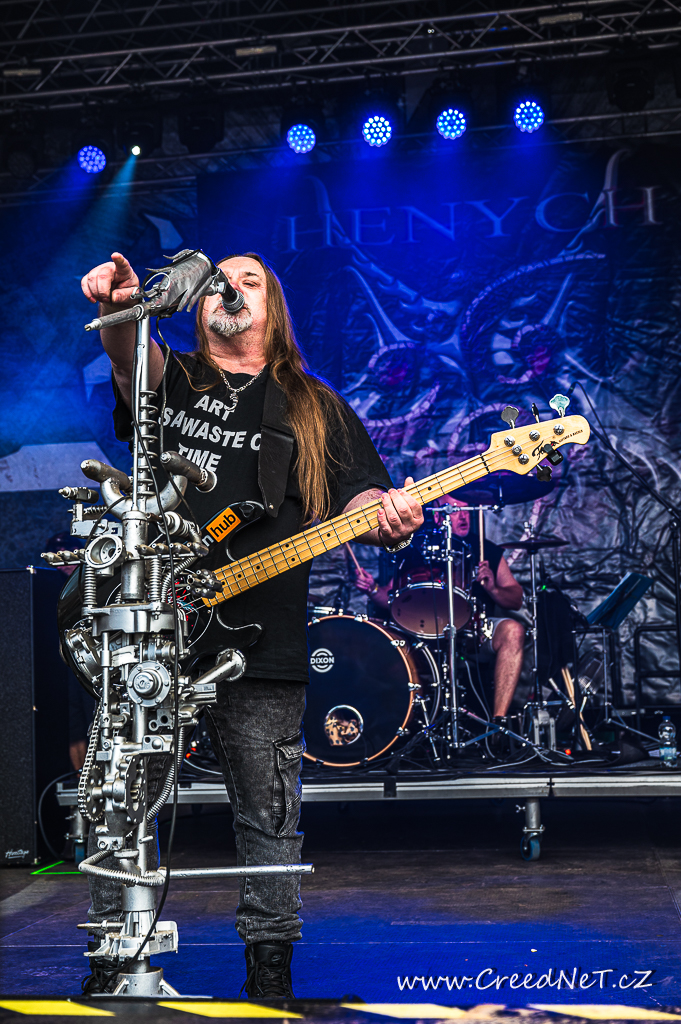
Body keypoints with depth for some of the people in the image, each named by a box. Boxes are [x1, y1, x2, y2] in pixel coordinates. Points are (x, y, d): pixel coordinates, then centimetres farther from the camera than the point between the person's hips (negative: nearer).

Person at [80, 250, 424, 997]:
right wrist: (119, 310, -33)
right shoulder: (168, 381, 14)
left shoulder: (314, 408, 15)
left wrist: (388, 518, -18)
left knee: (268, 817, 4)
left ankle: (270, 961, 17)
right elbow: (128, 358, -9)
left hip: (261, 645, 0)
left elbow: (358, 494, 7)